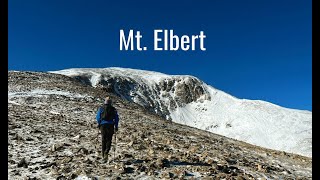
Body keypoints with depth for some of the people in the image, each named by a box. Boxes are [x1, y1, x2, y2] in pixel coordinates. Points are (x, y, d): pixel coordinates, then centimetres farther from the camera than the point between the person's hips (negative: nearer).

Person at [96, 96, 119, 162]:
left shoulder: (101, 108, 4)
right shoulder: (113, 109, 3)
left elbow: (98, 117, 5)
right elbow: (116, 118, 3)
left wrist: (99, 124, 20)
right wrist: (116, 127, 10)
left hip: (103, 125, 1)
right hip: (110, 126, -1)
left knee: (103, 140, 11)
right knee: (109, 140, 2)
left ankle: (103, 155, 13)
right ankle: (106, 153, -19)